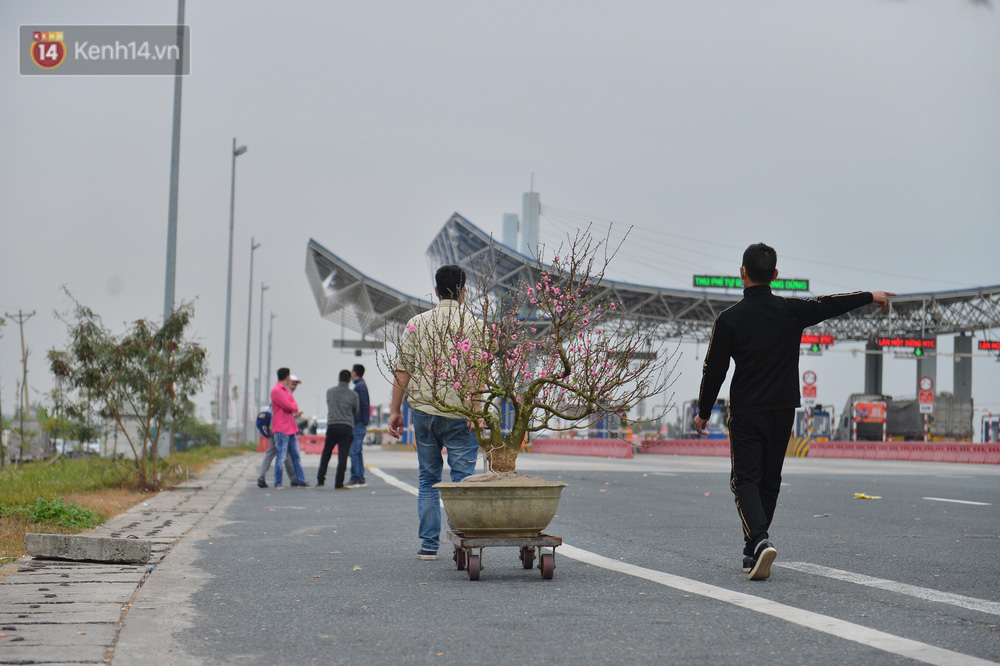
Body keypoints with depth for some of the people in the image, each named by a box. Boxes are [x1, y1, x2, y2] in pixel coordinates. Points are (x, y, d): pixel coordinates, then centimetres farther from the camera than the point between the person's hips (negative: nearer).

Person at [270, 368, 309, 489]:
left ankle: (301, 480, 18)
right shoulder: (276, 390, -12)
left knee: (295, 455, 12)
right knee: (281, 457, -8)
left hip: (291, 428, 9)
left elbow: (294, 406, 13)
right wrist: (294, 407, 2)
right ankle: (277, 483, -2)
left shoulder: (287, 390, 19)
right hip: (281, 428, -9)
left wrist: (292, 407, -8)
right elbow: (288, 406, -18)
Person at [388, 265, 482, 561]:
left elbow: (403, 369, 4)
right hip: (459, 412, -3)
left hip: (423, 409, 3)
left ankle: (429, 544, 12)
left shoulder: (416, 323, 6)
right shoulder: (473, 325, -2)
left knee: (428, 479, 13)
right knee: (463, 480, 1)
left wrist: (395, 409, 8)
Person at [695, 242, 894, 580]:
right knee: (770, 480, 13)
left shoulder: (729, 319, -10)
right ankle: (753, 552, 19)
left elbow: (714, 370, -4)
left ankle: (759, 541, -25)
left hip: (745, 413, -3)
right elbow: (831, 304, 13)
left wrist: (704, 412, 9)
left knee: (745, 479, -2)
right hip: (783, 411, 3)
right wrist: (870, 296, 30)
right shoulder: (792, 310, -2)